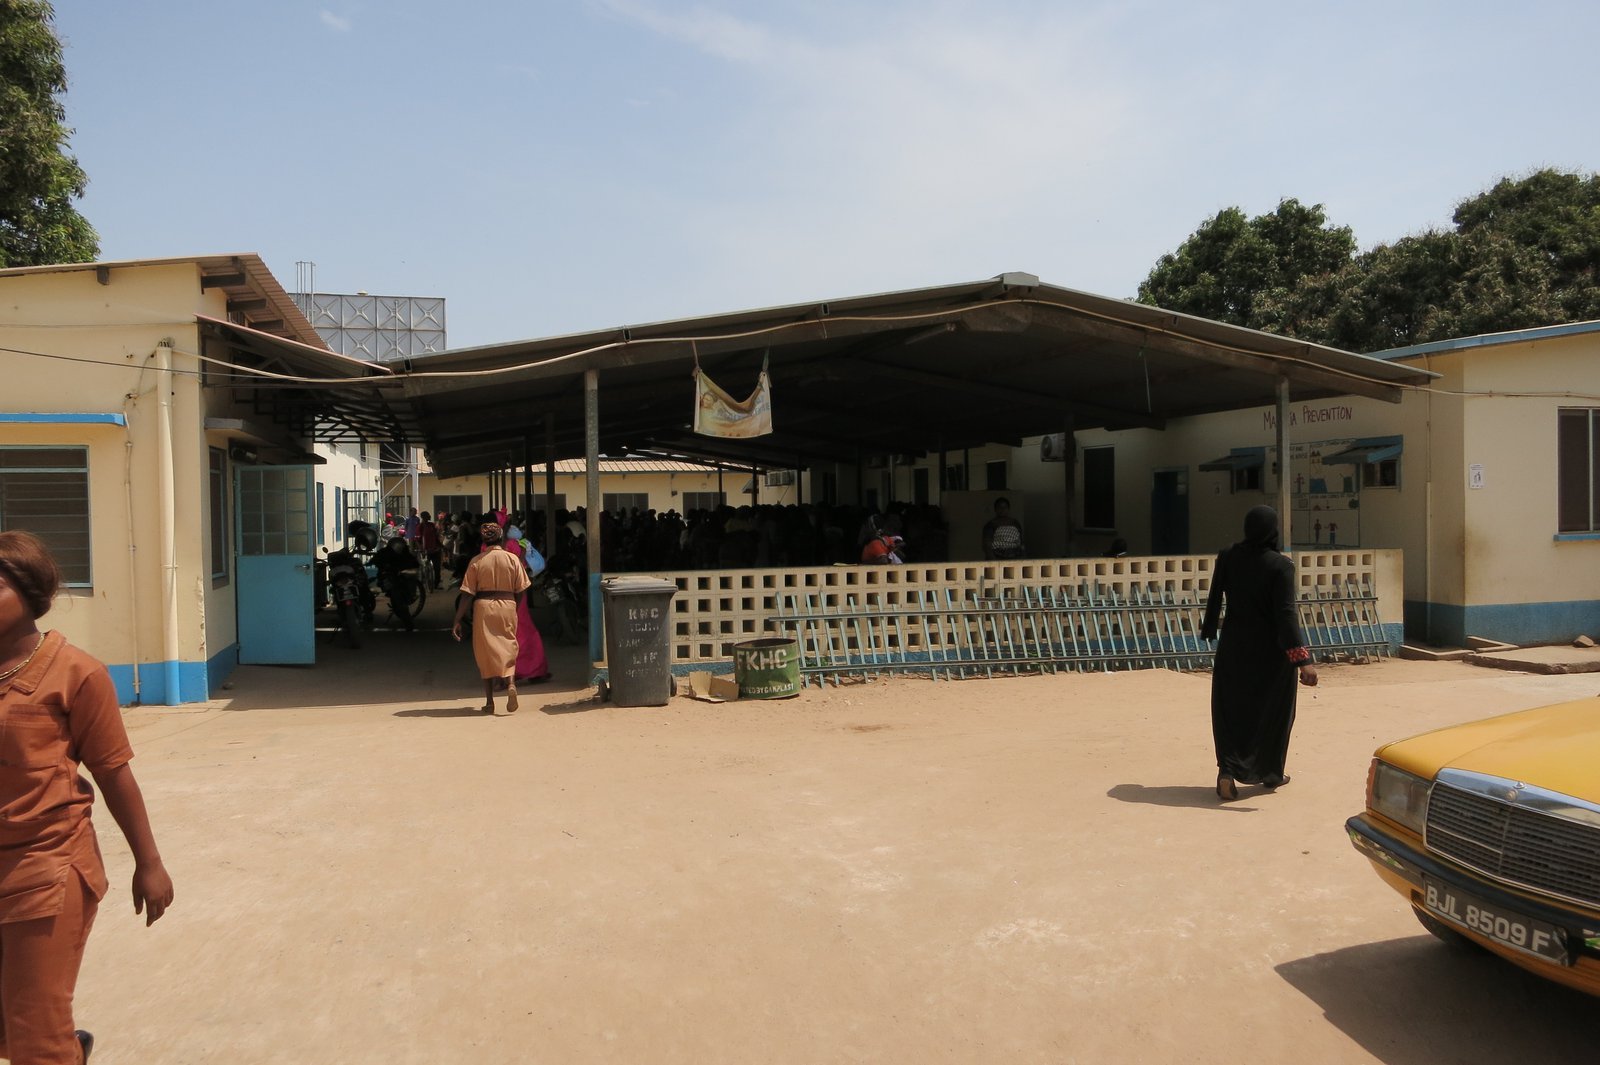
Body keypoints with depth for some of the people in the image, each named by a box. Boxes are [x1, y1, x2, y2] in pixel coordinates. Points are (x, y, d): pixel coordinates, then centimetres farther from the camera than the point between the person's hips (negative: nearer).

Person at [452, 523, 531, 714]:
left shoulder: (476, 562, -3)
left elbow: (467, 594, -5)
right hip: (507, 607, 1)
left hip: (483, 607, 0)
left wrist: (458, 621, -1)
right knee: (507, 650, 11)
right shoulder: (513, 559, 0)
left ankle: (489, 701, 9)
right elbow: (521, 591, 1)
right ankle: (511, 684, -18)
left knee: (485, 653, 10)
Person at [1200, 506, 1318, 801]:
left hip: (1233, 646, 3)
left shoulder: (1228, 557, -6)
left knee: (1231, 708, 10)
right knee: (1272, 709, 16)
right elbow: (1286, 613, -24)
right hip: (1270, 650, -3)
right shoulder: (1280, 565, -17)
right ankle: (1271, 773, 27)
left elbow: (1214, 598, 1)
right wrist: (1302, 659, -26)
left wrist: (1208, 630, 19)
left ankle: (1228, 769, -7)